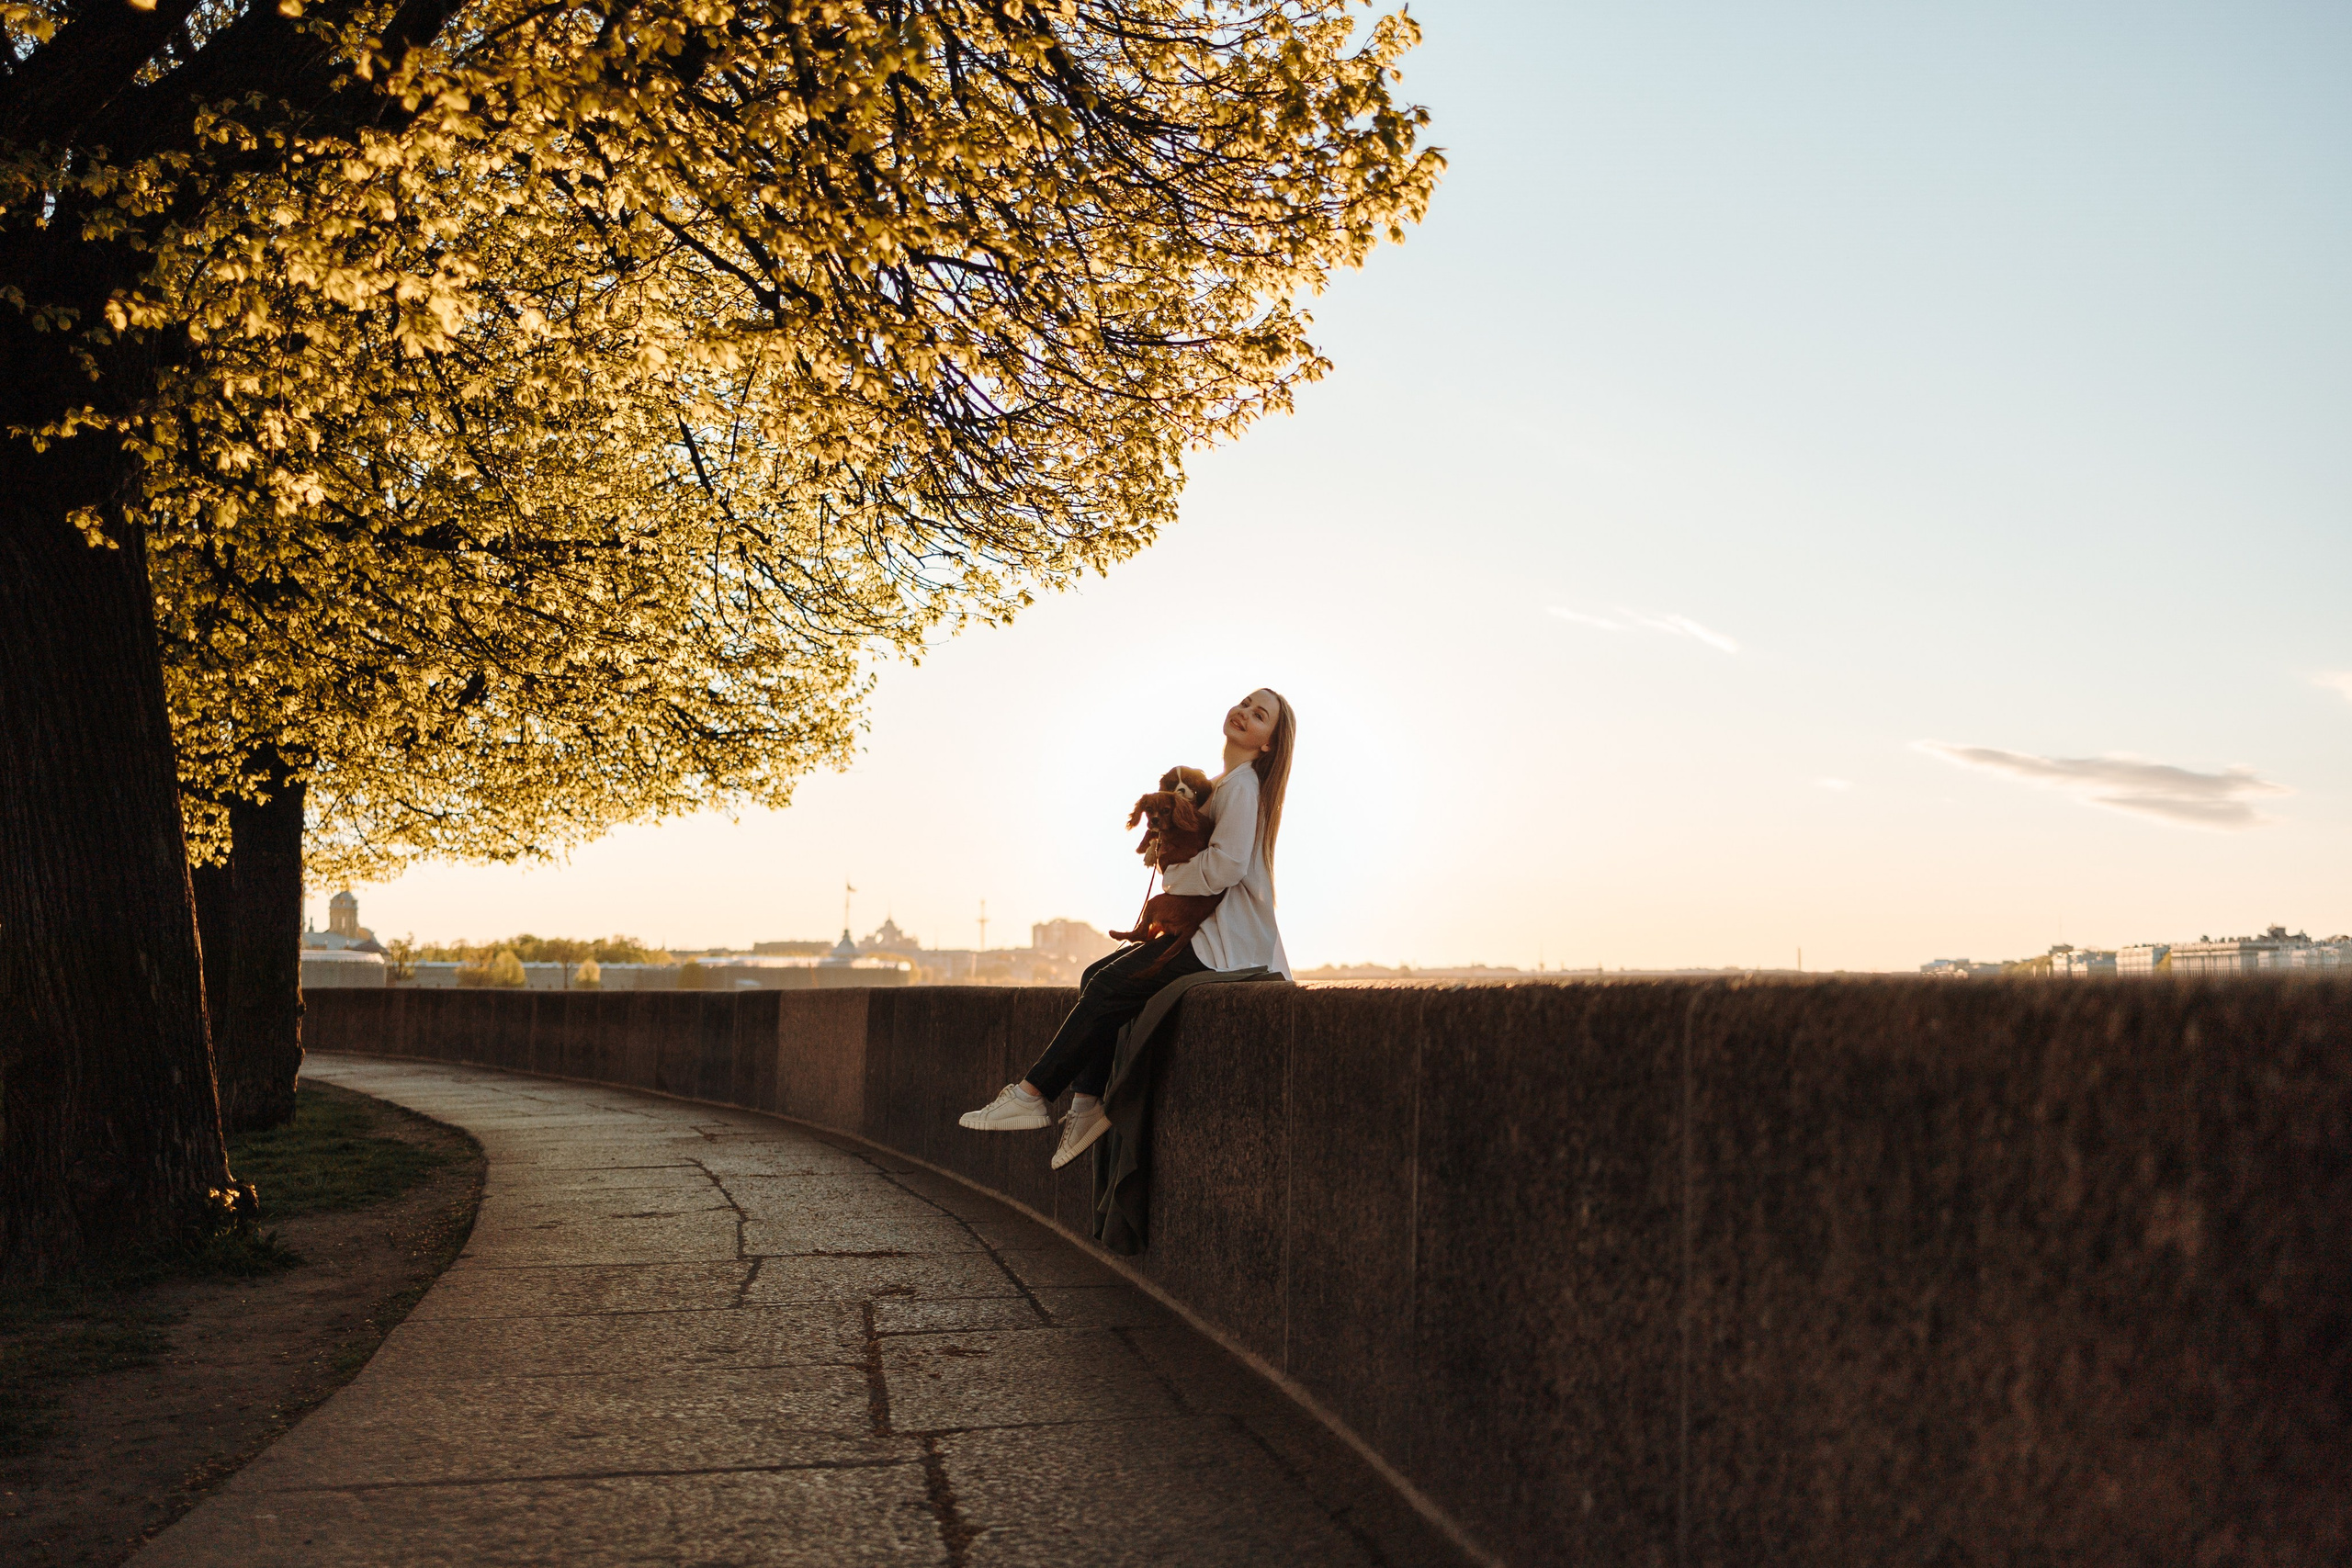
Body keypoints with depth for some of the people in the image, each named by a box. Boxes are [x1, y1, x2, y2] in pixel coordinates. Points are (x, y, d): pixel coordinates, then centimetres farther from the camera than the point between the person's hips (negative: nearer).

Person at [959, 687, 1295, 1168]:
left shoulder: (1243, 784, -12)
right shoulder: (1223, 784, 20)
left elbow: (1225, 866, -23)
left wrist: (1171, 875, -6)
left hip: (1229, 943, -10)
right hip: (1207, 930, 10)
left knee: (1109, 987, -11)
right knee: (1097, 976, 3)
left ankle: (1034, 1094, -3)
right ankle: (1089, 1103, -2)